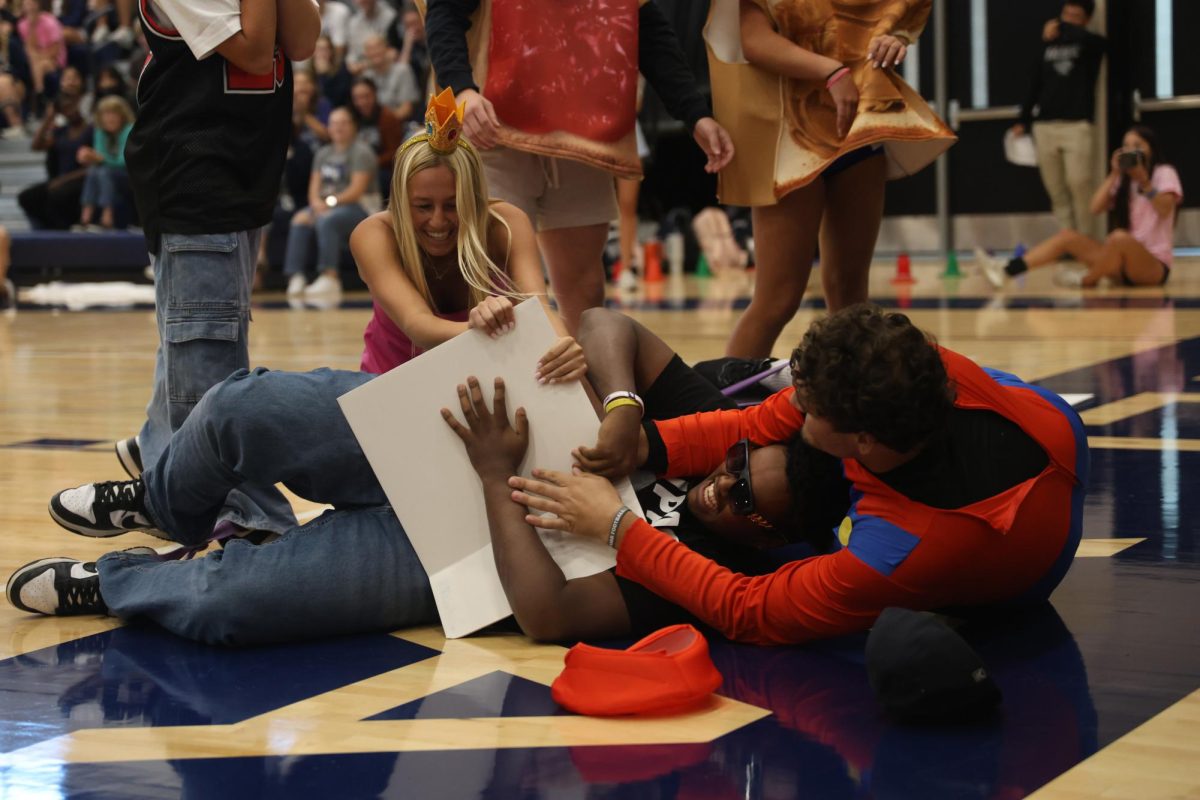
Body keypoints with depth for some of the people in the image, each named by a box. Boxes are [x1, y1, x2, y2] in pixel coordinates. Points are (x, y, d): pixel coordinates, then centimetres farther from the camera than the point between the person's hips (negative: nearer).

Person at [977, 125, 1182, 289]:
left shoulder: (1165, 173, -2)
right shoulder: (1123, 179, 17)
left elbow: (1165, 210, -21)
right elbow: (1096, 208, 0)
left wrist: (1144, 182, -27)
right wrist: (1114, 175, -5)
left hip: (1155, 266, -7)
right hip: (1125, 262, 7)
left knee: (1119, 237, -38)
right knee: (1068, 237, -6)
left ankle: (1088, 280, -14)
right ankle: (1005, 271, -20)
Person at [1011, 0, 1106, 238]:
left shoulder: (1093, 44, 5)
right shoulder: (1047, 46, 17)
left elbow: (1085, 38, -21)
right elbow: (1035, 85, 19)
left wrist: (1059, 28, -8)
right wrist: (1023, 121, 14)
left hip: (1078, 125, -4)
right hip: (1044, 126, 4)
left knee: (1078, 185, -12)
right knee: (1055, 189, -1)